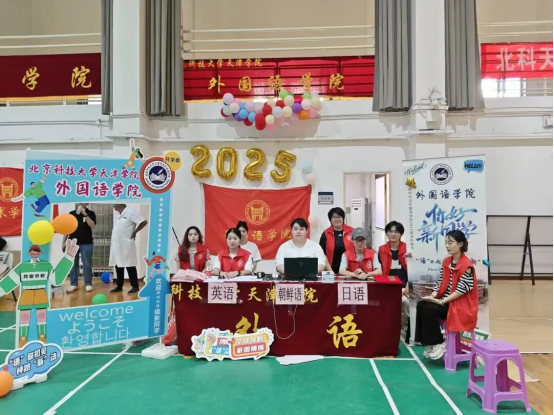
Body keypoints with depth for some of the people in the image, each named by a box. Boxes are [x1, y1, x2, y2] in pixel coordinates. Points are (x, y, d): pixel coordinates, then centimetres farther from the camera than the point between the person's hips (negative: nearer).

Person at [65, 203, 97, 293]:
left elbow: (92, 226, -16)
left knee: (87, 264, 2)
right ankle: (74, 284, 15)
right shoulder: (72, 213, 8)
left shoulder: (90, 213, 0)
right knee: (73, 264, 6)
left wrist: (85, 214, -21)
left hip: (86, 243, -3)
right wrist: (64, 242, 7)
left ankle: (88, 284, 10)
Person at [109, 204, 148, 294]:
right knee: (118, 266, 12)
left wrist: (134, 232, -8)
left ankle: (135, 286, 6)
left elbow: (144, 222, -14)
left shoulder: (130, 212, -10)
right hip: (117, 246, 8)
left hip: (126, 246, -8)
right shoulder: (119, 215, 16)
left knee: (130, 266, -2)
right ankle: (119, 286, 22)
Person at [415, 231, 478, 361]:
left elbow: (461, 290, -20)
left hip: (461, 305, -7)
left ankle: (439, 343, -7)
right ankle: (430, 343, -6)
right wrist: (433, 295, -11)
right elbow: (441, 282, 7)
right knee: (421, 305, -16)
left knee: (429, 309, -25)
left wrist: (441, 301, -24)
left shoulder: (467, 266, -16)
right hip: (445, 300, 7)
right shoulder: (446, 262, 8)